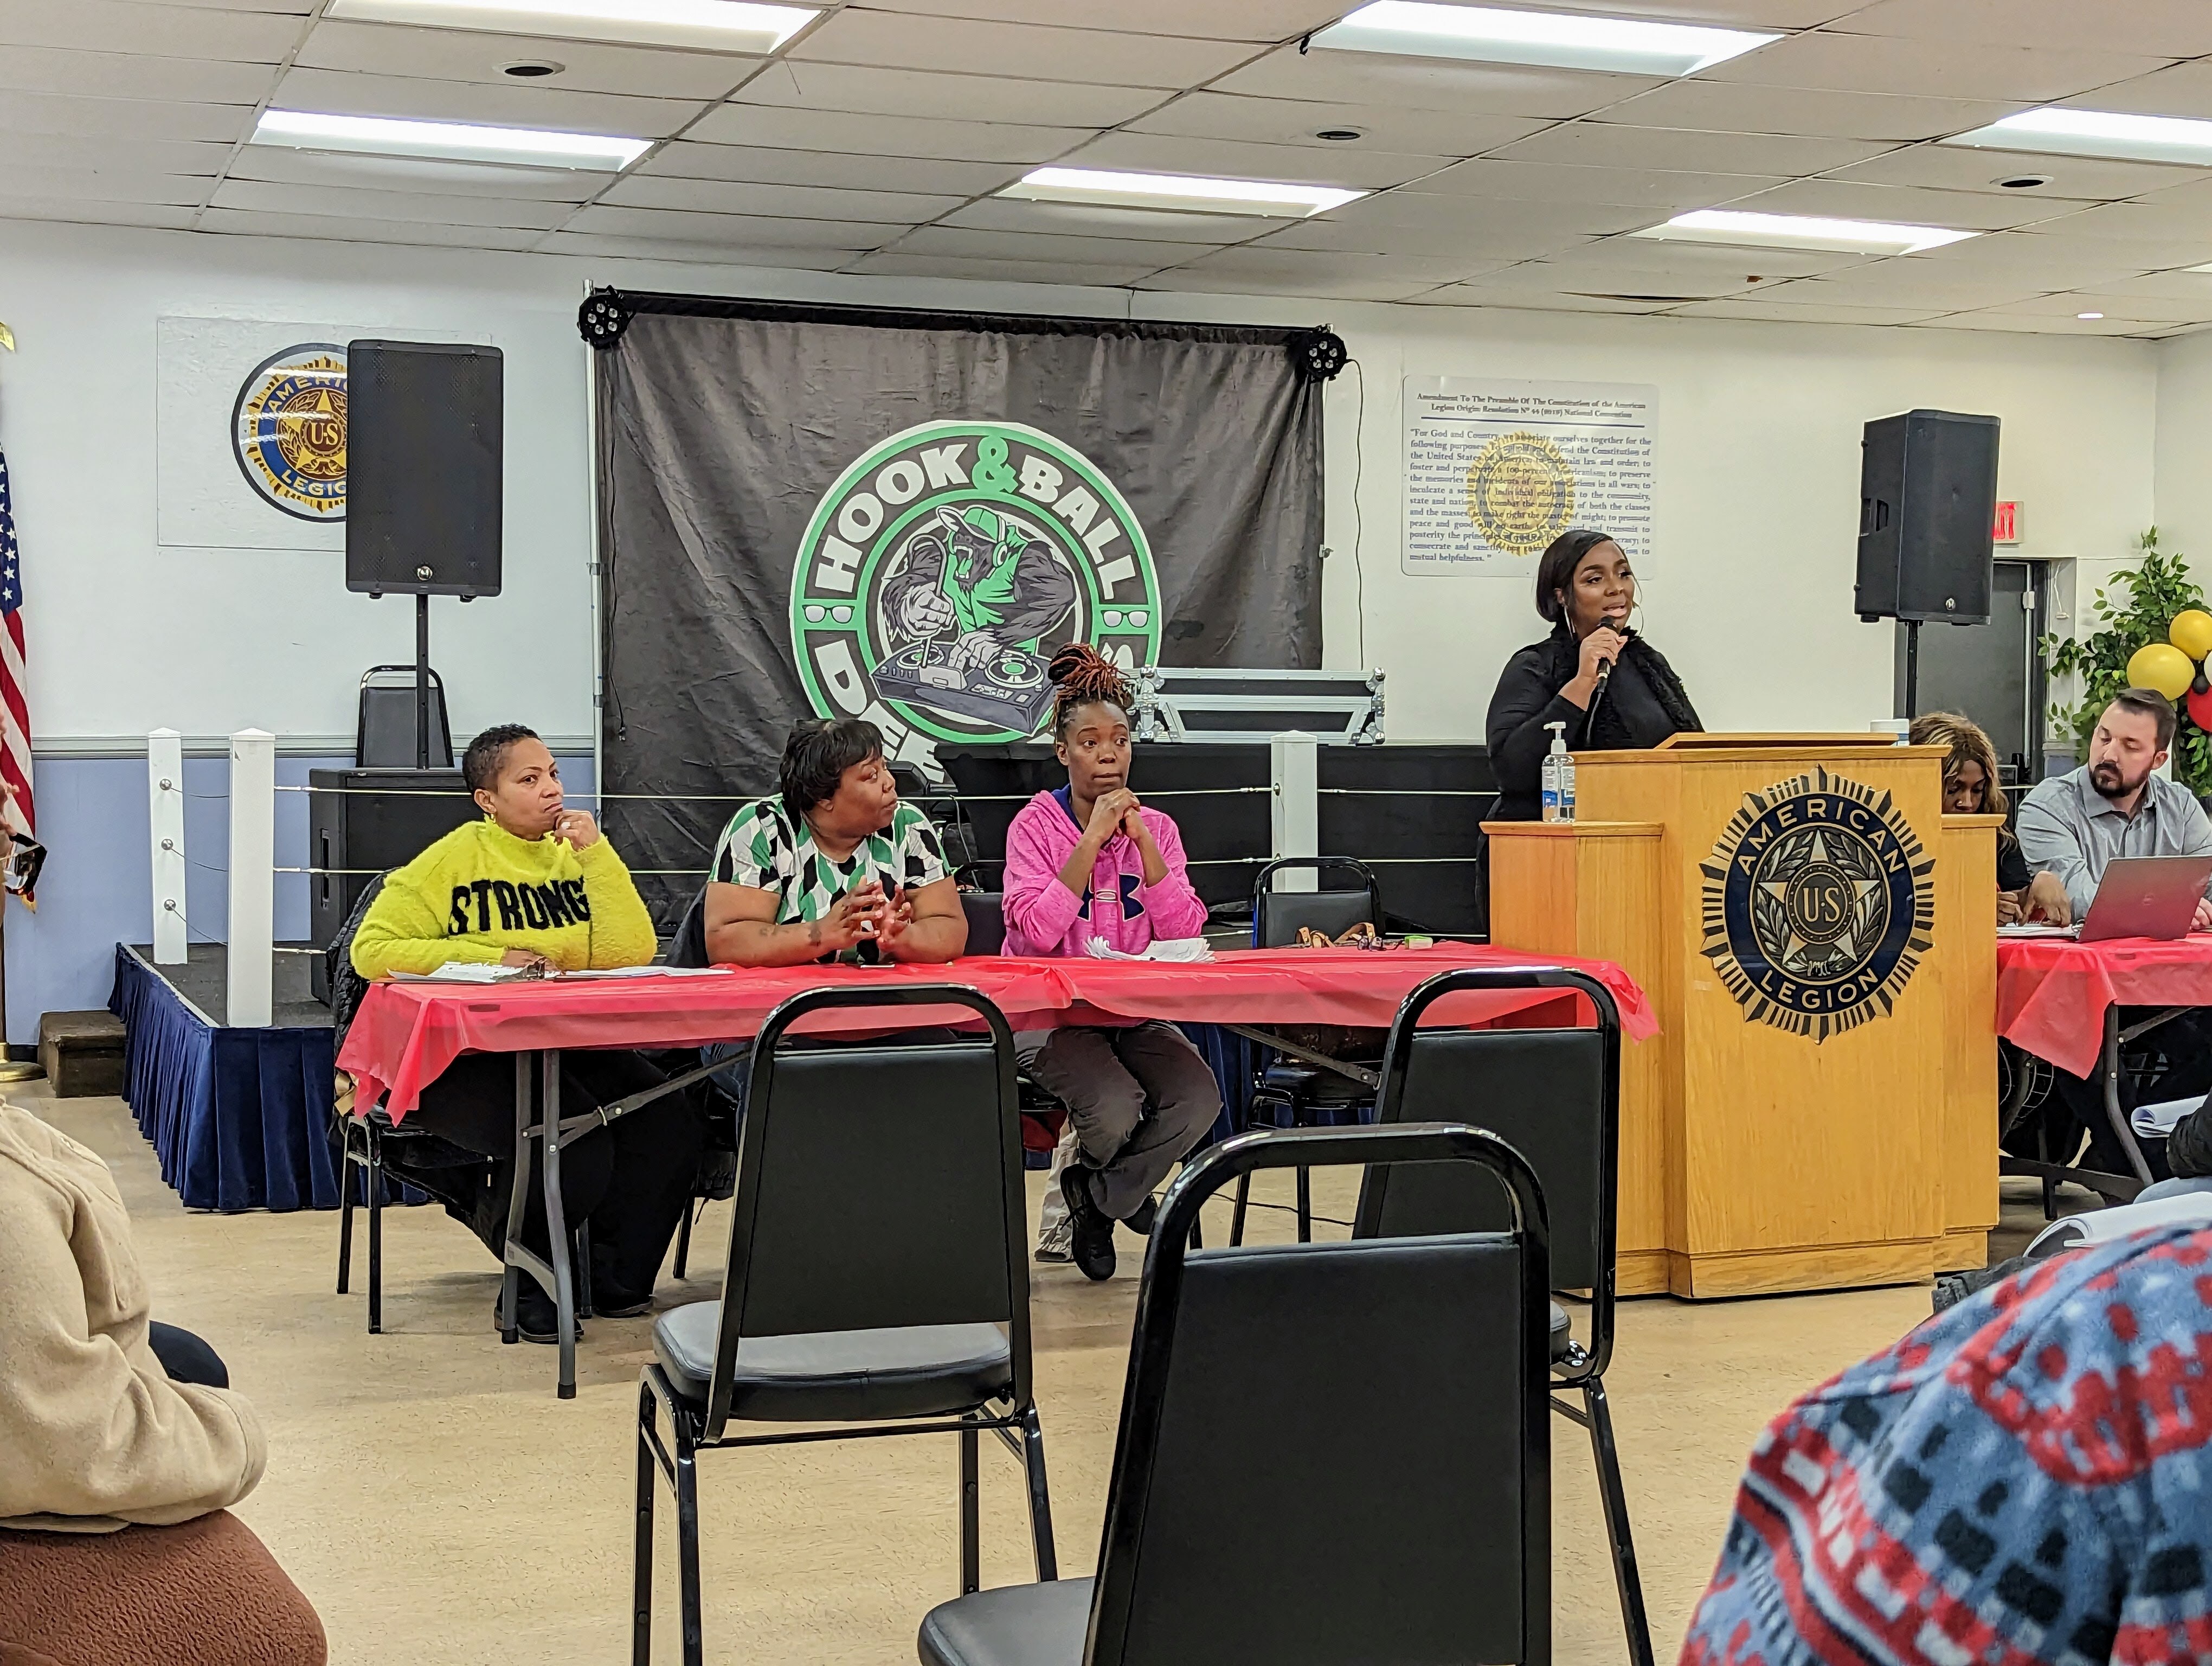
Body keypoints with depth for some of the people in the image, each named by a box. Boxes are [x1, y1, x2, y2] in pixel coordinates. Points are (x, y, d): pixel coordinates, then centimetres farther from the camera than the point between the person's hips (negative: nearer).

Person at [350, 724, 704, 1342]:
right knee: (572, 1142, -31)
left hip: (567, 1048, 5)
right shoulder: (454, 860, -1)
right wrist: (494, 956, -13)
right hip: (466, 1058, -5)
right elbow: (372, 950, -8)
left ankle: (614, 1276, 4)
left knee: (670, 1122, -19)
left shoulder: (577, 856, 11)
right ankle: (530, 1284, -1)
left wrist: (594, 851, -9)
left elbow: (629, 956, -2)